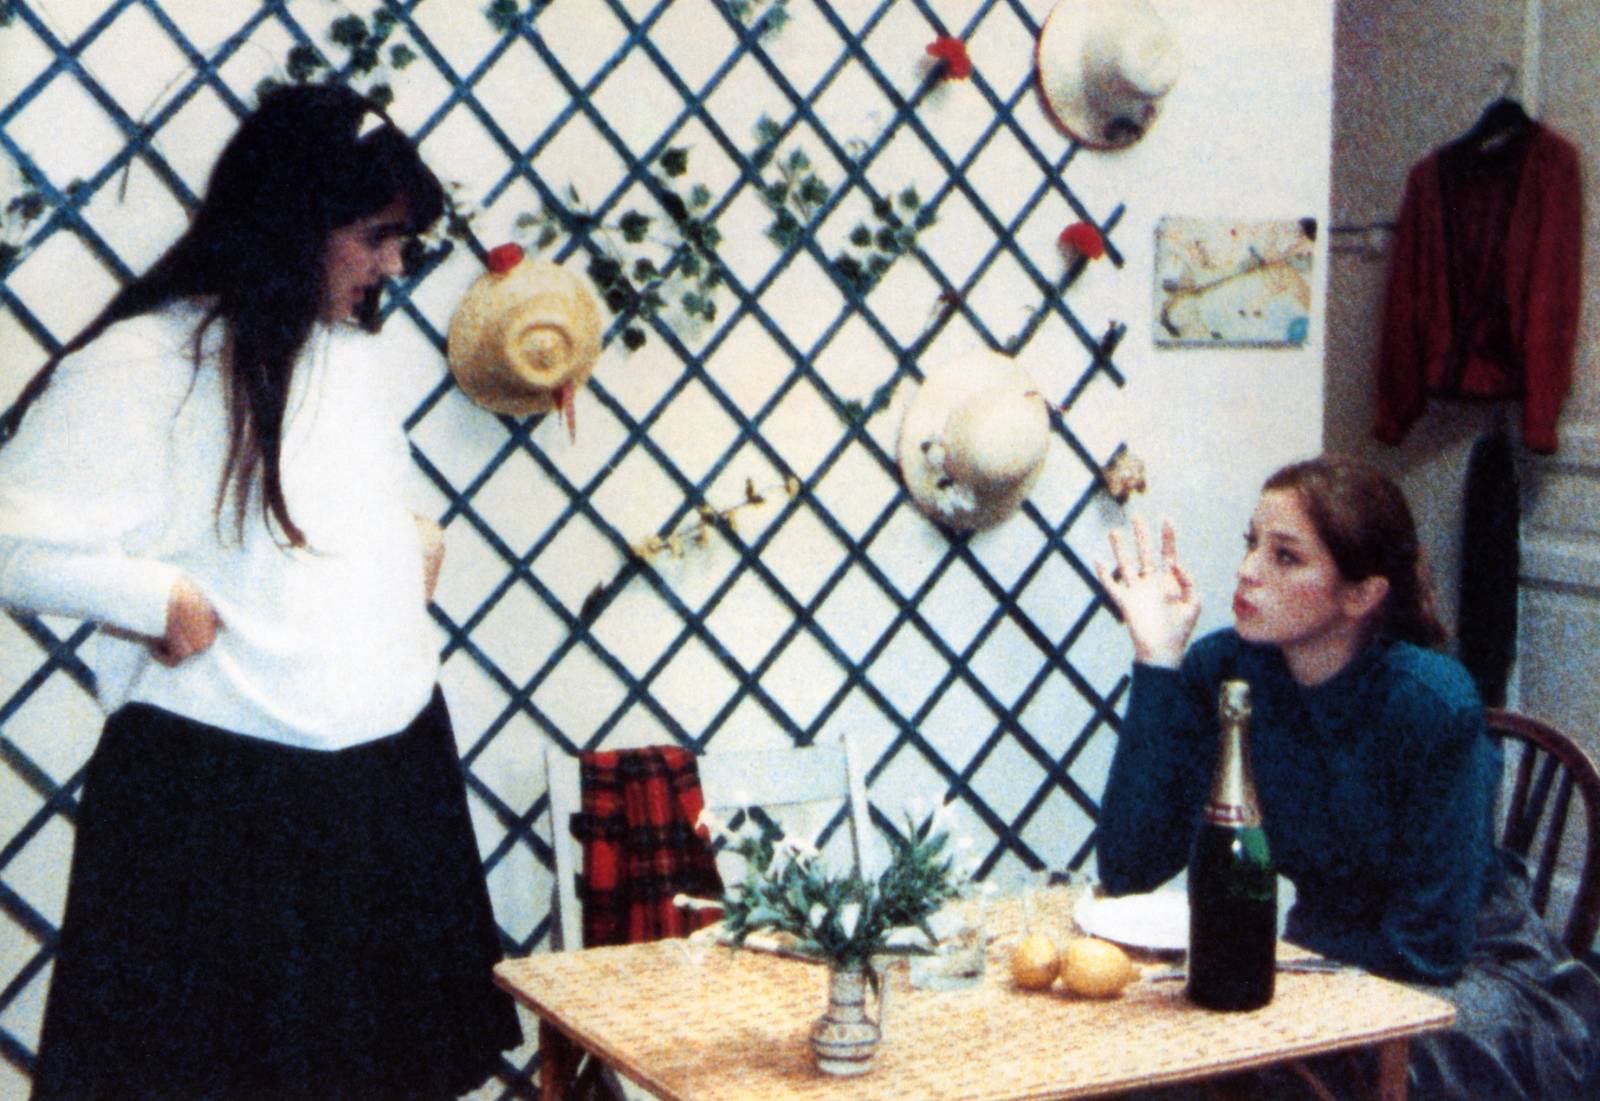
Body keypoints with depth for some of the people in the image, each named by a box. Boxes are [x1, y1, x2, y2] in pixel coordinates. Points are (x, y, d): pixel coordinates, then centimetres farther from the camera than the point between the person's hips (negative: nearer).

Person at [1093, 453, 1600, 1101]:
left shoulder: (1433, 701, -23)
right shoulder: (1220, 672, -11)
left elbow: (1426, 946, -18)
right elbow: (1129, 872, -19)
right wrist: (1156, 662, -22)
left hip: (1476, 971, -4)